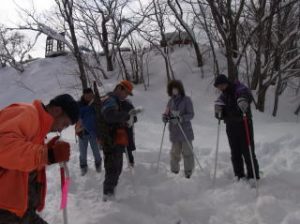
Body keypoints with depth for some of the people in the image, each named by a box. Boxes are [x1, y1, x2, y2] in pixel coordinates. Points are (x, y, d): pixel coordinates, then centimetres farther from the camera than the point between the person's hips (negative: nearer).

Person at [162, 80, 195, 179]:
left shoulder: (186, 100, -4)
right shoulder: (171, 101, 10)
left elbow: (191, 114, -9)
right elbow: (167, 114, 16)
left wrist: (180, 118, -23)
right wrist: (165, 117, -8)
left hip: (185, 131, -4)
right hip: (174, 132, 4)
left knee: (187, 152, 2)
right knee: (175, 153, 10)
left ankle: (188, 172, 15)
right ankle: (174, 171, 24)